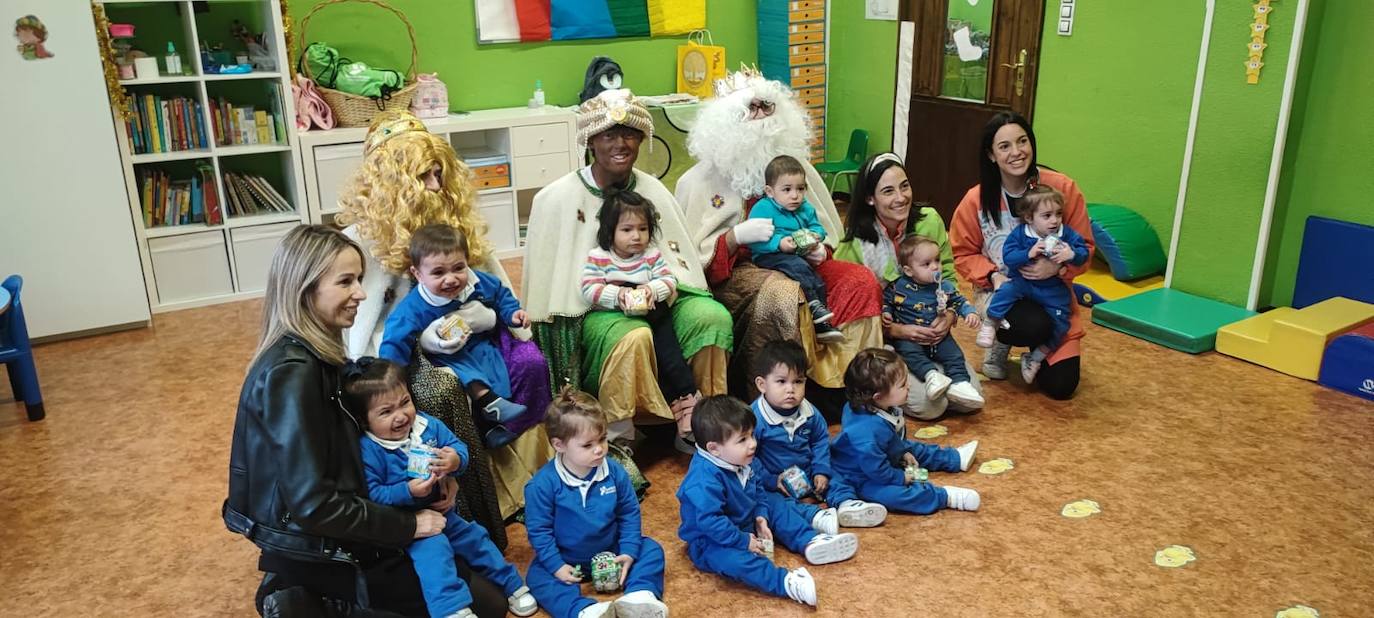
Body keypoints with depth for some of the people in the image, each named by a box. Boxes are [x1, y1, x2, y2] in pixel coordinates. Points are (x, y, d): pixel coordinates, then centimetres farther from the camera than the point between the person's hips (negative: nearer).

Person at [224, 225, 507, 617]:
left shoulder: (318, 354, 6)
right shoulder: (291, 373, -23)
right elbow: (313, 503, -26)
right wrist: (408, 525, -16)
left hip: (334, 541, 9)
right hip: (315, 559, -9)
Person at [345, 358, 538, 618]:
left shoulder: (428, 425, -5)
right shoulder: (368, 450, -21)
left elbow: (459, 446, 1)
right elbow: (371, 495, -23)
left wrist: (456, 460, -23)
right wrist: (408, 492, -34)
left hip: (442, 511, 7)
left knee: (476, 538, 16)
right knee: (432, 548, -32)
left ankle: (513, 585, 35)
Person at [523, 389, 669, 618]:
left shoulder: (614, 472, -11)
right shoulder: (543, 484, -20)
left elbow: (629, 513, -1)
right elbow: (538, 529, -13)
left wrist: (629, 551, -10)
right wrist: (556, 566, -18)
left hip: (611, 551, 3)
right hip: (568, 560, -2)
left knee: (651, 549, -10)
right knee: (538, 576, -26)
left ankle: (639, 595, -30)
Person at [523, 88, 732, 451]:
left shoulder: (653, 190, 8)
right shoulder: (558, 198, -5)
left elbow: (679, 262, 10)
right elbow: (550, 278, -5)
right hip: (592, 309, -4)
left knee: (714, 316, -23)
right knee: (633, 337, -36)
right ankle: (616, 443, -18)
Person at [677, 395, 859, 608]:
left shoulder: (740, 462, -4)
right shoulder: (704, 480, -33)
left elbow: (757, 491, 11)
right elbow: (710, 522, -35)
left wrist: (761, 516, -5)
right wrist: (743, 541, -27)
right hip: (712, 540, -10)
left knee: (776, 504, 11)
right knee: (731, 557, -38)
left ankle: (810, 541, 0)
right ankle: (786, 582, -52)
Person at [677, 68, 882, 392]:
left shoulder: (794, 165, 15)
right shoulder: (699, 181, 2)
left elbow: (827, 231, 20)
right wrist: (736, 237, -19)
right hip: (735, 272, -4)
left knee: (862, 283, -21)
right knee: (784, 294, -37)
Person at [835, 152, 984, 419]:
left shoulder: (930, 220, -5)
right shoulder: (855, 242, -15)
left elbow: (949, 277, 3)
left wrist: (948, 316, -16)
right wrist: (898, 330, -22)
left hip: (932, 334, 4)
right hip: (884, 340, -4)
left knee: (970, 399, -6)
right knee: (930, 405, -20)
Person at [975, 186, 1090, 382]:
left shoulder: (1067, 234, -7)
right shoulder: (1019, 234, -12)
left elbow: (1084, 252, -8)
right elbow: (1008, 257, -19)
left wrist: (1072, 254, -31)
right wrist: (1029, 254, -35)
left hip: (1053, 290, 2)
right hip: (1022, 283, -2)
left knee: (1060, 322, -4)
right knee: (1005, 291, -30)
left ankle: (1036, 358, 14)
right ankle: (990, 325, -10)